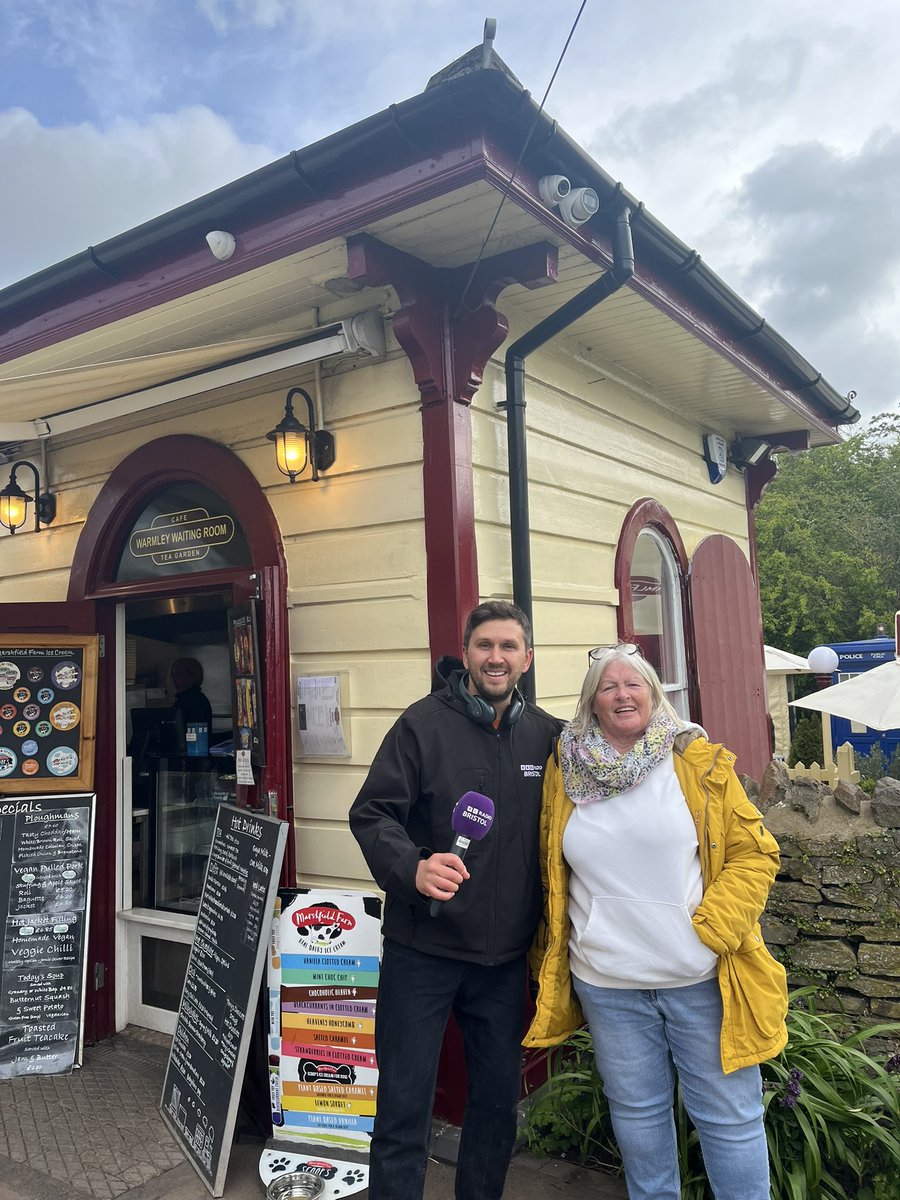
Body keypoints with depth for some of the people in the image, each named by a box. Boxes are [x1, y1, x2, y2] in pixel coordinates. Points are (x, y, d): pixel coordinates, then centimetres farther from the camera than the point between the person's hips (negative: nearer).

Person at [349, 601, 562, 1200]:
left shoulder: (547, 735, 1)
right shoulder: (425, 722, -10)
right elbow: (371, 813, -13)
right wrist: (412, 867, -30)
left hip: (506, 958, 4)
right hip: (423, 949, -3)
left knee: (499, 1101, 20)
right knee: (405, 1106, 7)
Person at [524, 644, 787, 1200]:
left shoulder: (700, 761, -5)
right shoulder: (566, 770, 2)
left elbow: (755, 852, -5)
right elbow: (553, 872, 13)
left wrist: (710, 930, -13)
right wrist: (554, 952, 10)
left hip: (702, 976, -2)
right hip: (606, 981, 3)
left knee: (728, 1116, 9)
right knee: (637, 1110, 18)